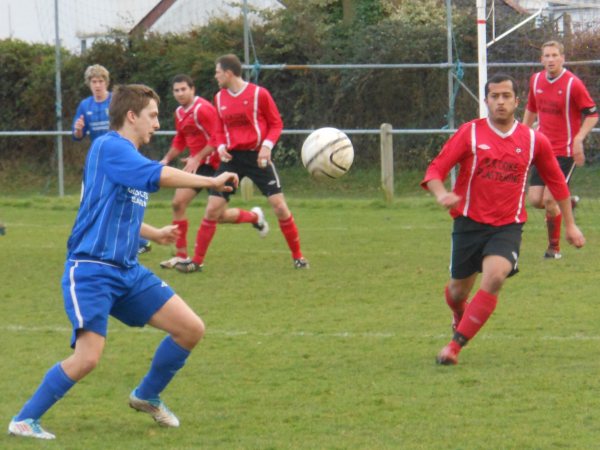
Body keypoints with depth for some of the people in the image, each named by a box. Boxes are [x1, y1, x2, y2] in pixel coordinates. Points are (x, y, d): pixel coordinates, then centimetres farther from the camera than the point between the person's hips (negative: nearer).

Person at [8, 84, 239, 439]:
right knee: (88, 357, -20)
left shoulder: (130, 159, 17)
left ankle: (147, 396, 23)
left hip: (128, 271, 9)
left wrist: (154, 234, 24)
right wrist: (212, 182, -19)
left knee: (191, 329, 2)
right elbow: (161, 176, -26)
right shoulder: (109, 147, -12)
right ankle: (25, 421, -3)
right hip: (91, 271, -9)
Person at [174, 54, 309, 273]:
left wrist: (267, 145, -17)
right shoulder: (220, 98, 6)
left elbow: (276, 124, -2)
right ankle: (197, 261, 6)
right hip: (232, 157, 4)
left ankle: (298, 257, 8)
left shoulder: (259, 94, -9)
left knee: (279, 206, -7)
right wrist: (221, 147, -3)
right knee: (212, 209, -2)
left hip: (257, 156, -4)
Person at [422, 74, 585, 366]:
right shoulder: (470, 133, -4)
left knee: (494, 277, -27)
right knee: (458, 291, 10)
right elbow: (435, 170, -6)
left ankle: (455, 345, -21)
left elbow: (556, 182, 15)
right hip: (469, 222, 0)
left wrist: (570, 225, 18)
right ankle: (460, 314, 50)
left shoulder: (534, 141, 1)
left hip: (508, 226, 0)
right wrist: (441, 194, -29)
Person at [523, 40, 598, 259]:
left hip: (565, 151, -6)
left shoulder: (573, 84, -13)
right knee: (535, 199, -1)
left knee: (549, 199, -11)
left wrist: (578, 139, -20)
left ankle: (554, 247, 6)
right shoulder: (536, 81, 4)